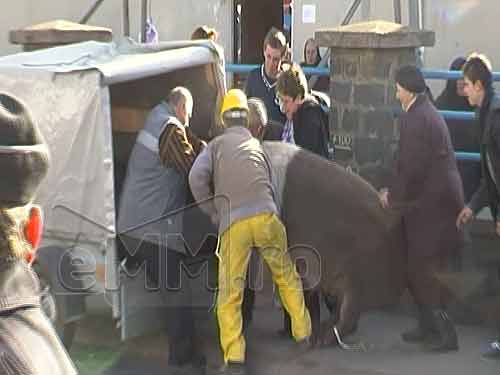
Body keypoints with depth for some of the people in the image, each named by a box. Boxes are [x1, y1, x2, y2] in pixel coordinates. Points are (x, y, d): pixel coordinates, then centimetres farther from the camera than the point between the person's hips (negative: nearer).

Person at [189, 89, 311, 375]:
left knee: (229, 295, 3)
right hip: (266, 216, 2)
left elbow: (197, 177, -2)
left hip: (232, 224, -2)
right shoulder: (257, 145, 24)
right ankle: (304, 335, 29)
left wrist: (213, 212, 9)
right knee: (287, 278, 21)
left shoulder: (216, 145, 15)